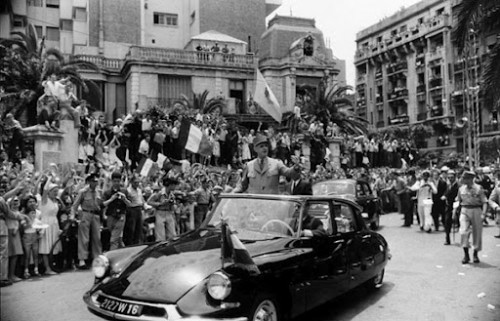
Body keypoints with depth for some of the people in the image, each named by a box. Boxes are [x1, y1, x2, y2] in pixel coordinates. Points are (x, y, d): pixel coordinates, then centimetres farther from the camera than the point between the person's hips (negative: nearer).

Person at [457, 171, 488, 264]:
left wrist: (483, 214, -19)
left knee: (477, 233, 7)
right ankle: (466, 255, -4)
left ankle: (475, 254, 24)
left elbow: (485, 202, -8)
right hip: (464, 211, 2)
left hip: (476, 211, -2)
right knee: (464, 232, -12)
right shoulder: (461, 189, 6)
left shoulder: (478, 188, -6)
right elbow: (458, 200, 17)